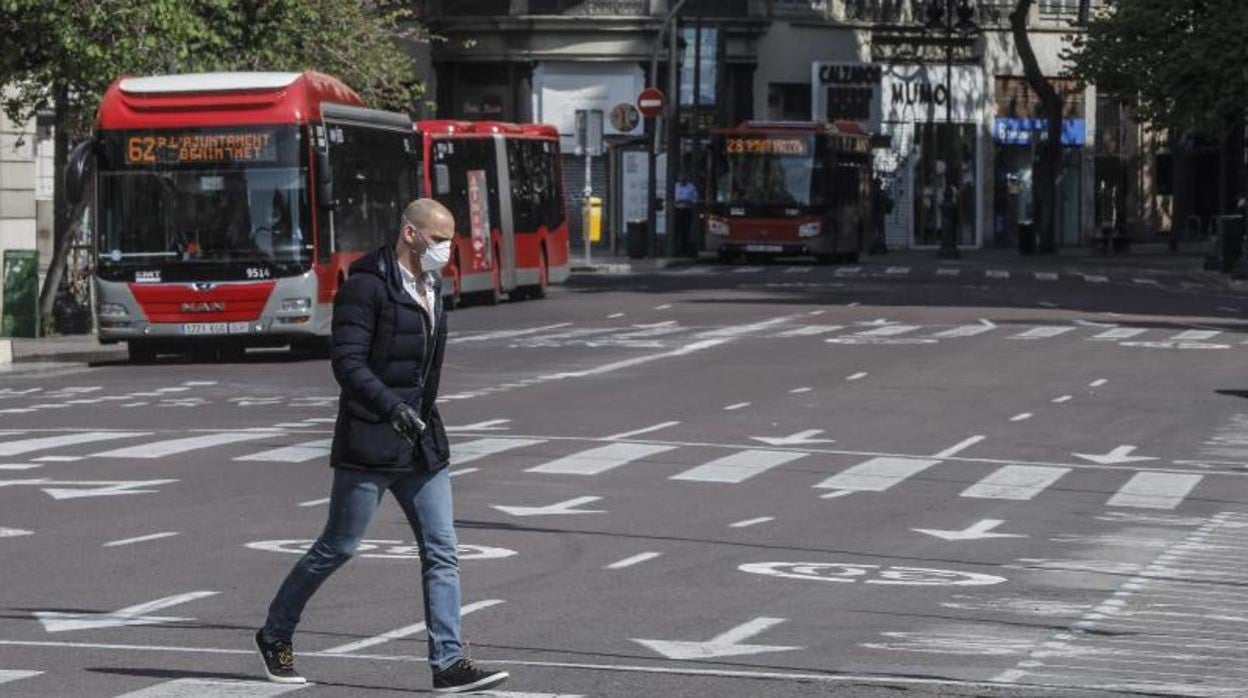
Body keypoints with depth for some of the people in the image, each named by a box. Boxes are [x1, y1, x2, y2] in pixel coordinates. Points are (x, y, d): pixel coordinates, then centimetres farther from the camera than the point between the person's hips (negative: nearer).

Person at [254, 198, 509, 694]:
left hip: (423, 443, 7)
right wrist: (392, 408, -29)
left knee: (441, 551, -2)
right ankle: (275, 635, 20)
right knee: (338, 547, 2)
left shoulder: (430, 289, 13)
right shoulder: (367, 286, -12)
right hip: (370, 443, -7)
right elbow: (347, 362, -19)